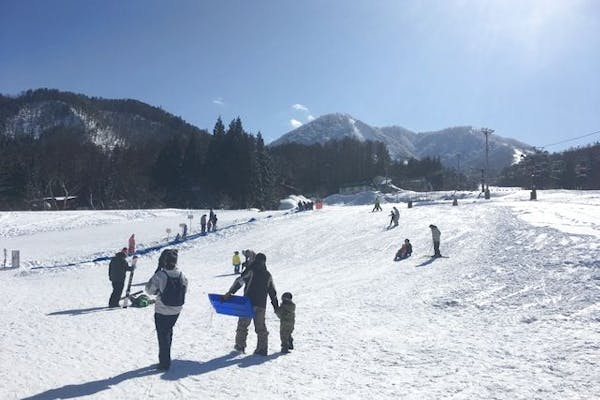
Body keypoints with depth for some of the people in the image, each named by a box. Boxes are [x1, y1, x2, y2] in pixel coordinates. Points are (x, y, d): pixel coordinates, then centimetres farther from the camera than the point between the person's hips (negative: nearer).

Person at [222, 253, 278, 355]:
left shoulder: (251, 271, -4)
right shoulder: (268, 275, 10)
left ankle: (240, 345, 16)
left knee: (243, 324, 10)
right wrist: (276, 305, 23)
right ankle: (262, 348, 7)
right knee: (261, 326, 10)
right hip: (261, 305, 4)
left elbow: (240, 281, -16)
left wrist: (229, 293, -18)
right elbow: (272, 291, 15)